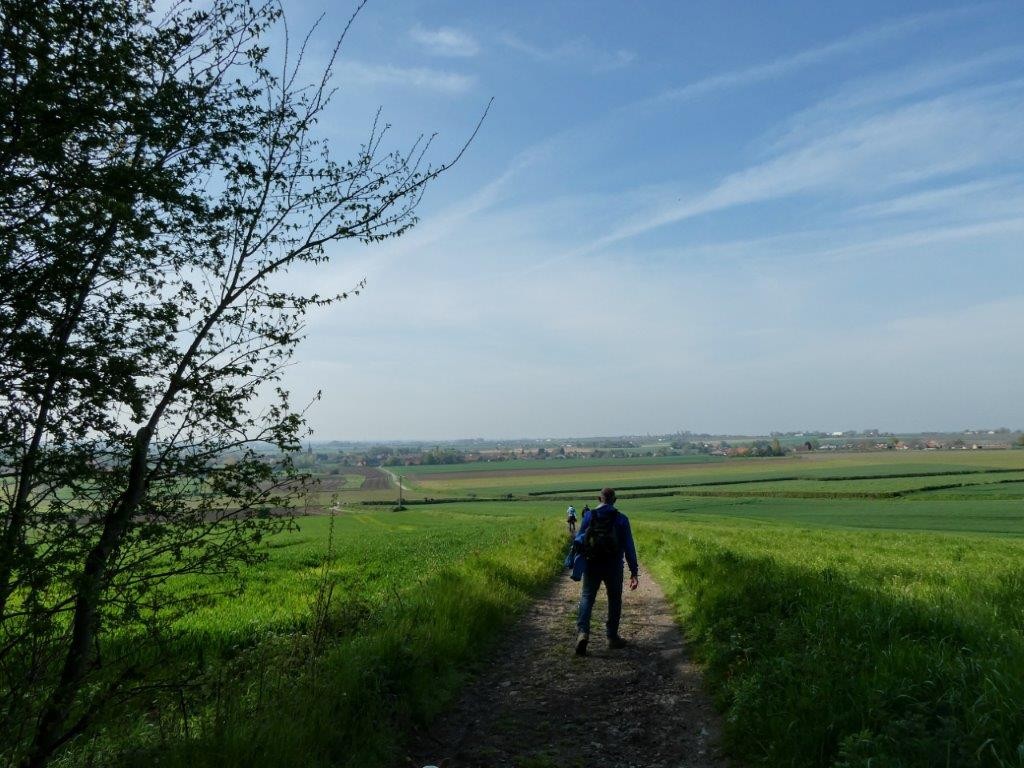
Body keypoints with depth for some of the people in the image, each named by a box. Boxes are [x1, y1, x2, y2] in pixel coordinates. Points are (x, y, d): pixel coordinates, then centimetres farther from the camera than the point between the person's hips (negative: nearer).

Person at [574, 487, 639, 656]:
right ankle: (612, 637, 21)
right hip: (613, 566, 0)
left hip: (592, 564, 0)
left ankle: (583, 632, -17)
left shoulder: (589, 516, -1)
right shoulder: (621, 519, -3)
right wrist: (634, 572, 1)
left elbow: (579, 539, 2)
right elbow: (629, 547, -3)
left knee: (587, 598, 3)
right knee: (614, 601, 15)